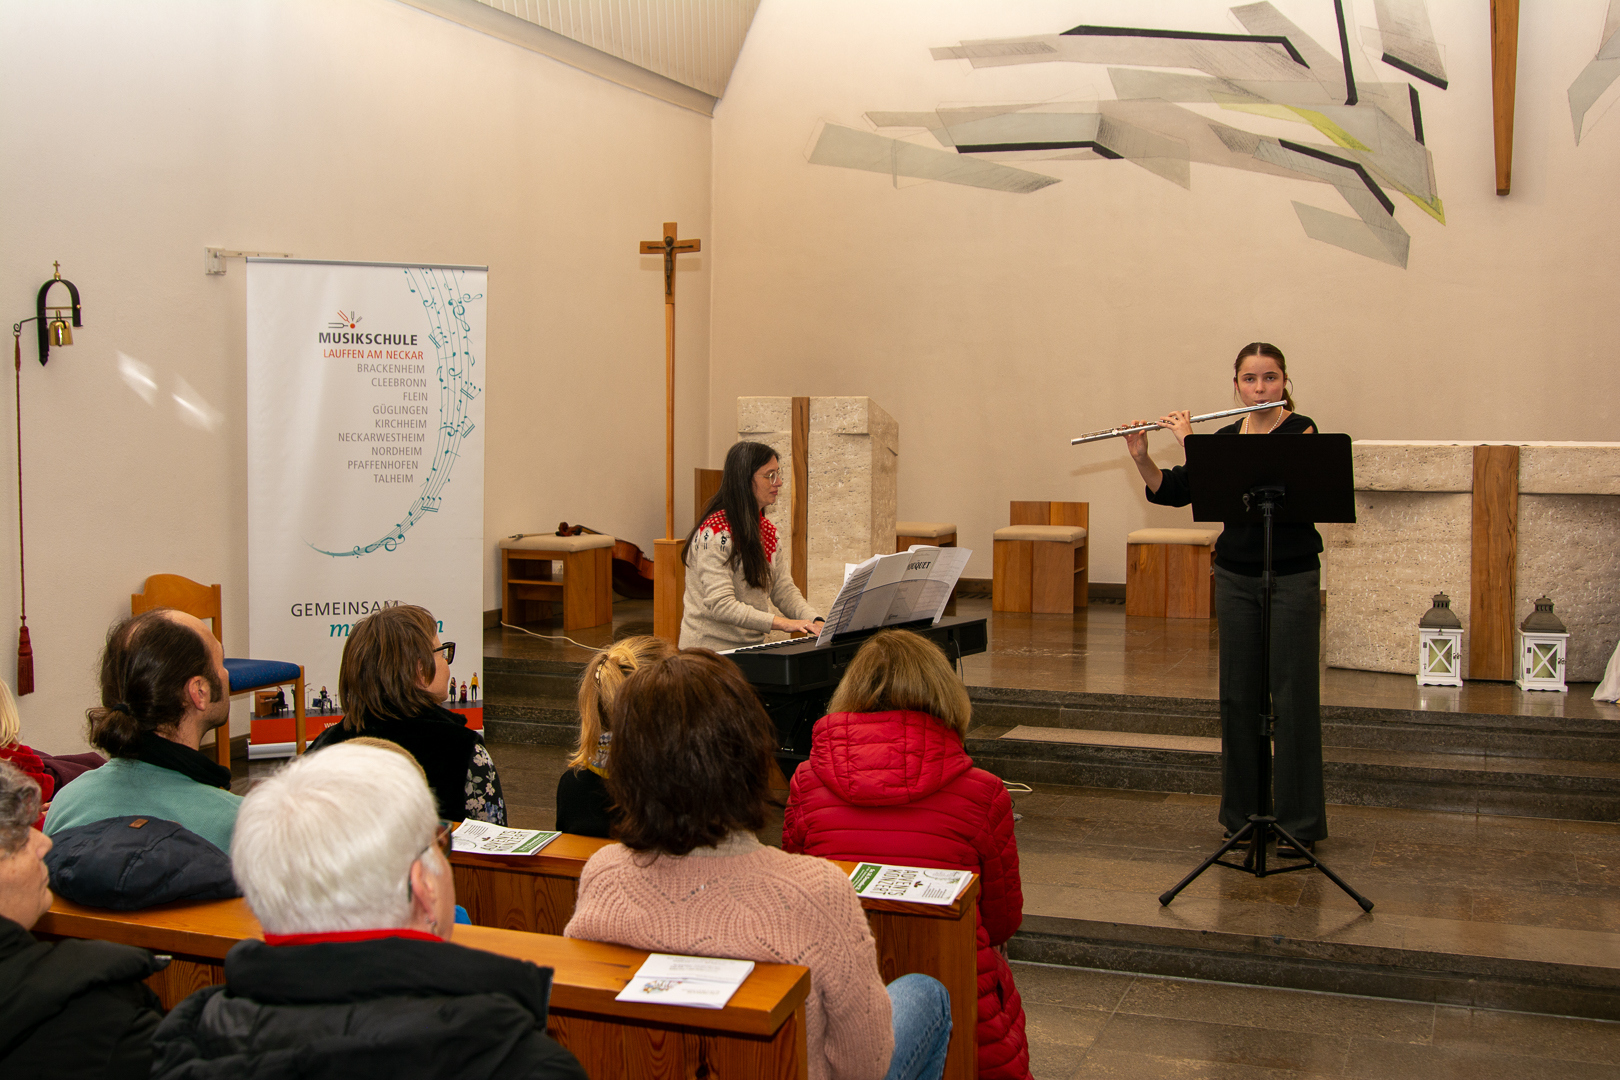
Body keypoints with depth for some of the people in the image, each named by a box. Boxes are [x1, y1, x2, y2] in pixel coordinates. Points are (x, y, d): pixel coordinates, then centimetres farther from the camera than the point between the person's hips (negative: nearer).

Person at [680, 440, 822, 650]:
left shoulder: (766, 529, 13)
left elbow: (784, 590, 10)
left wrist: (815, 622, -8)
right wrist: (781, 623, -27)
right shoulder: (715, 533, -14)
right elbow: (720, 605, -21)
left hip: (752, 646, 7)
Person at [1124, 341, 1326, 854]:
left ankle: (1300, 822, 6)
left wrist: (1191, 442, -20)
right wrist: (1141, 458, -10)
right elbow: (1174, 492, 5)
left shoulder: (1300, 431, -8)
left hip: (1292, 578, -5)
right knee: (1239, 695, 8)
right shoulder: (1225, 438, 9)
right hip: (1236, 577, 5)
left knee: (1293, 696, -2)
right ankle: (1243, 815, 18)